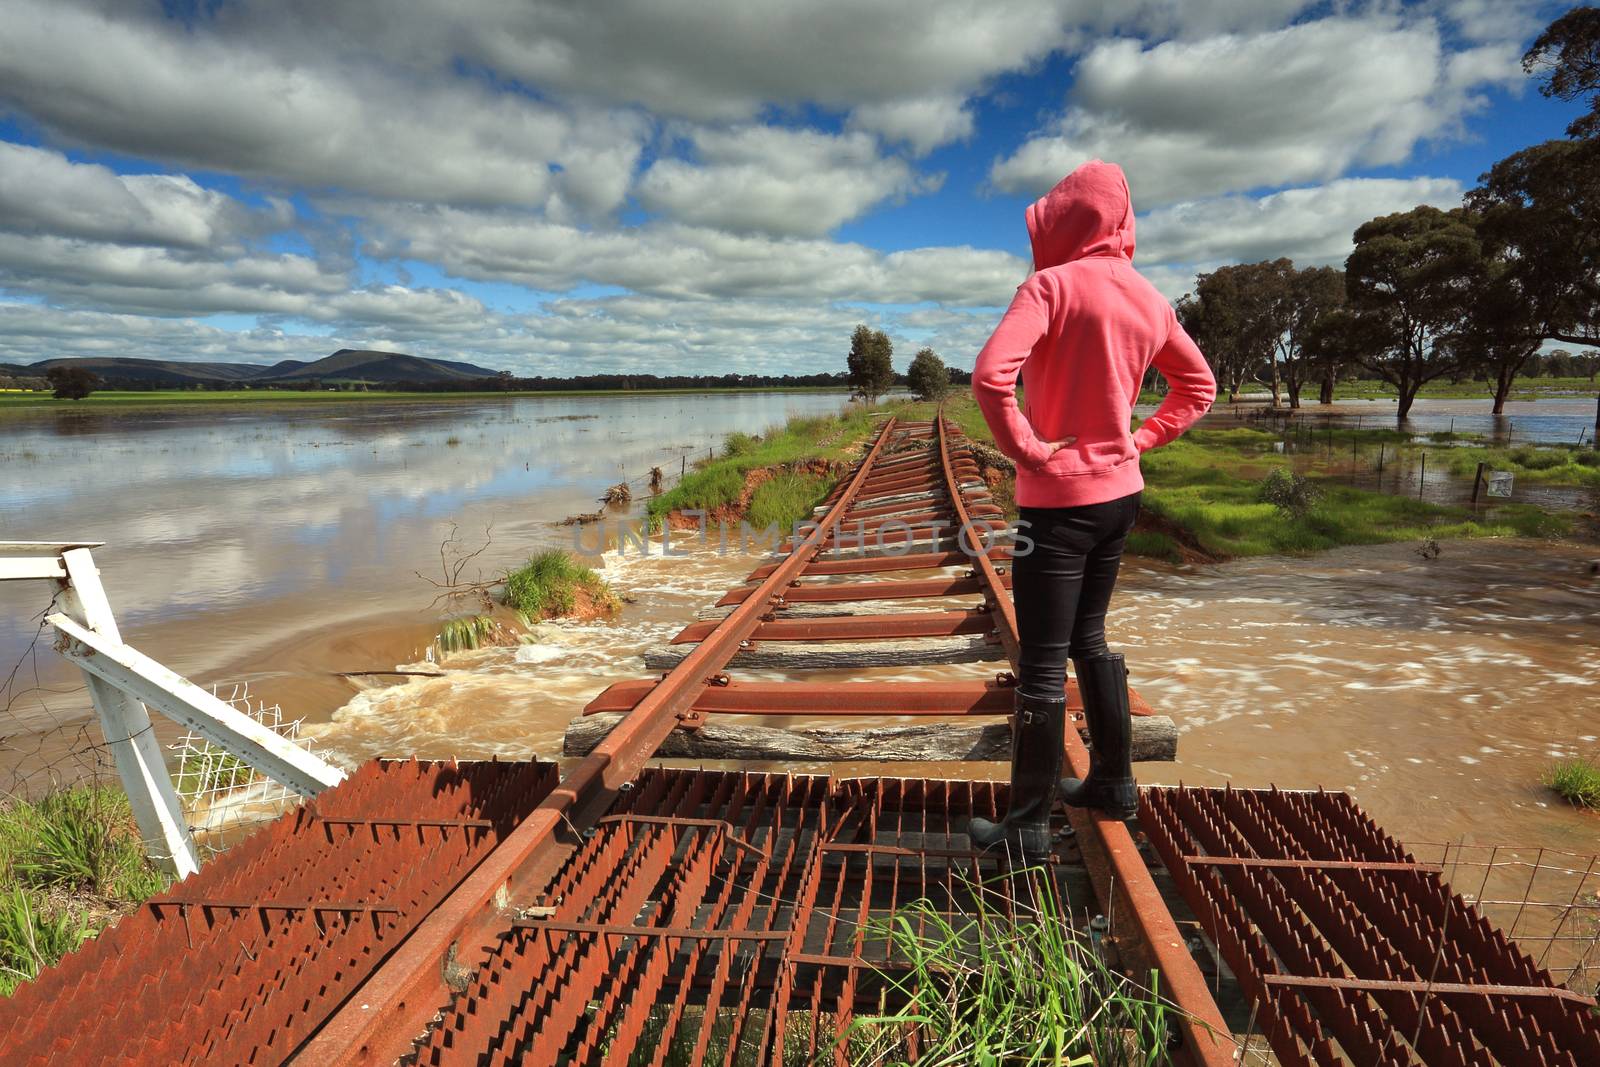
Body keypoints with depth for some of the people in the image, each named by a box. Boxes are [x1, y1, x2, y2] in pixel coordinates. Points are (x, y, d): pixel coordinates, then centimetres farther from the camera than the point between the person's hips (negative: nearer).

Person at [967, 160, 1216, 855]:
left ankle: (1028, 823, 12)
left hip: (1058, 498, -7)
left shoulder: (1052, 284, -13)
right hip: (1120, 491, 8)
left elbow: (990, 375, -28)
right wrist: (1141, 440, 12)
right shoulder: (1149, 299, 9)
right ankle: (1114, 784, 32)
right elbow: (1199, 386, 20)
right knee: (1090, 640, 21)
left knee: (1041, 664, 0)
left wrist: (1024, 448, -17)